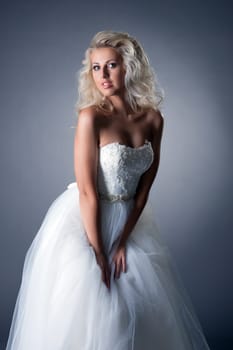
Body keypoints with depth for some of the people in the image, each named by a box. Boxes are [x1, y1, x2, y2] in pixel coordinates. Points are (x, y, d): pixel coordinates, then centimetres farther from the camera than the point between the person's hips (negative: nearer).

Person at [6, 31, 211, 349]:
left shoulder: (153, 118, -4)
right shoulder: (91, 116, -18)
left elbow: (144, 186, -1)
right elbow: (87, 191, -19)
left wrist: (124, 240, -6)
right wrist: (99, 252, -17)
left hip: (129, 220, 5)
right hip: (83, 221, -5)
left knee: (146, 306, 11)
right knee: (87, 308, 1)